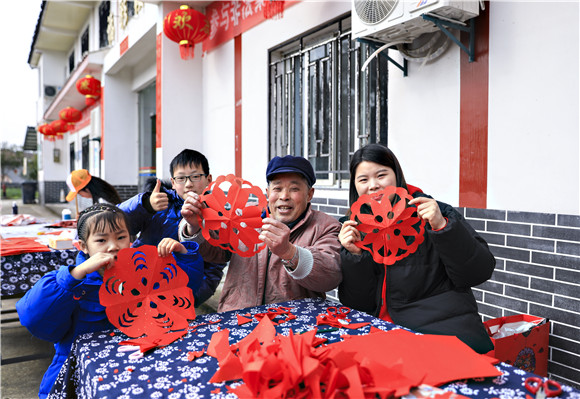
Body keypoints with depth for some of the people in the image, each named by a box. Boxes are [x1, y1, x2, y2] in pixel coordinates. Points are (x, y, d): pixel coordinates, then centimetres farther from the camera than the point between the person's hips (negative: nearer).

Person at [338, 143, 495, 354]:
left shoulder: (434, 215, -1)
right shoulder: (352, 228, 8)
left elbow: (478, 273, -8)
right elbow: (359, 303, 3)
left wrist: (442, 227, -19)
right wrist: (355, 255, -12)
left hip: (447, 333, -3)